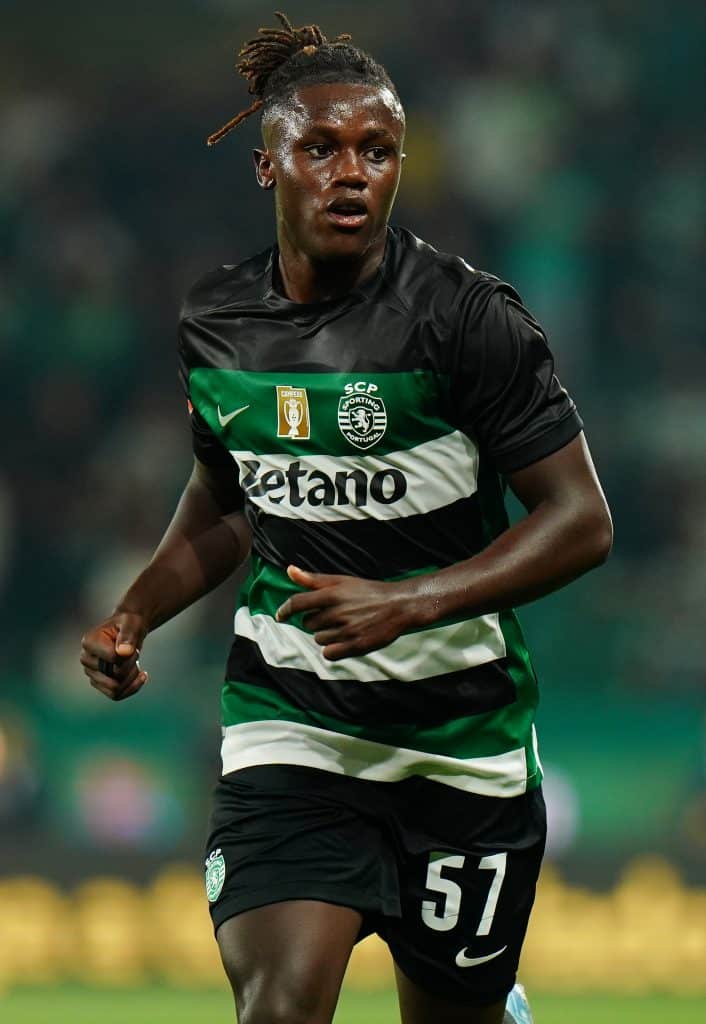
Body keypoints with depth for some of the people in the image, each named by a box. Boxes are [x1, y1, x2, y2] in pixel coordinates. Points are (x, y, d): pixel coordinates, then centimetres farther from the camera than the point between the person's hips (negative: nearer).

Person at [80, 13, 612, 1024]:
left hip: (462, 740, -2)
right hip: (287, 729, 2)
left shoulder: (466, 315, -13)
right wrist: (135, 615, 4)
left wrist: (408, 603, -25)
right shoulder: (214, 322, 3)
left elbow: (581, 519, -13)